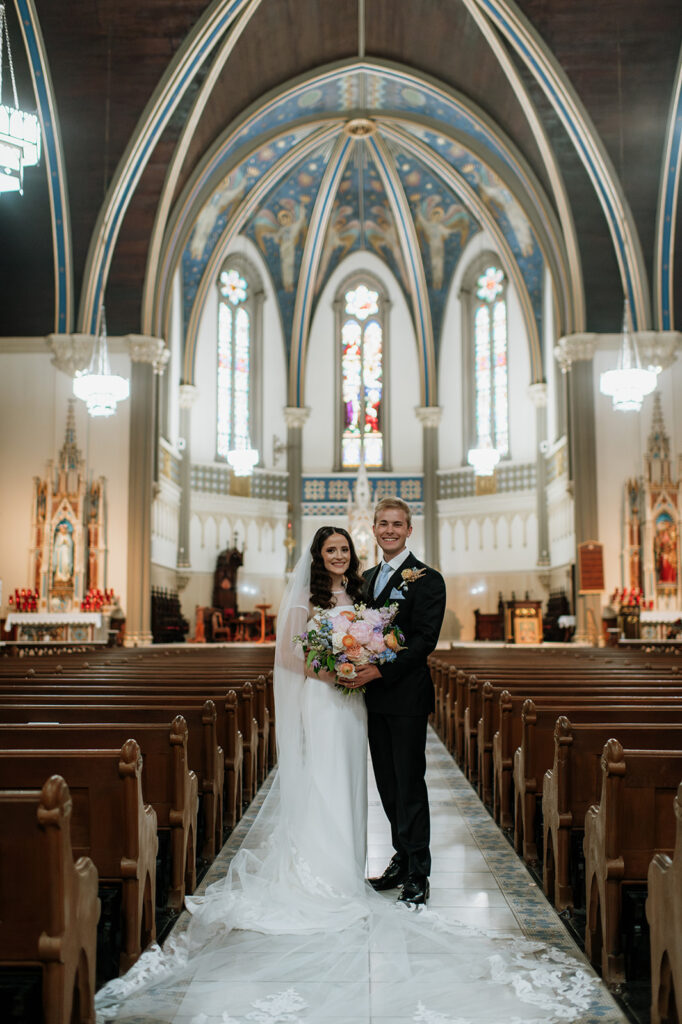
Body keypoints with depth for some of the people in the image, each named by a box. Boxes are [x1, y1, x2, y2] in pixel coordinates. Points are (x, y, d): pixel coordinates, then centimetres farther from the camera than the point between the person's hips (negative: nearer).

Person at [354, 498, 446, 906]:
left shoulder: (426, 579, -8)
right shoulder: (368, 577, 15)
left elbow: (425, 640, -15)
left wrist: (381, 670, -22)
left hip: (407, 695, -7)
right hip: (375, 695, 7)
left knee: (410, 784, -2)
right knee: (388, 784, 14)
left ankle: (417, 876, 8)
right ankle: (402, 858, 27)